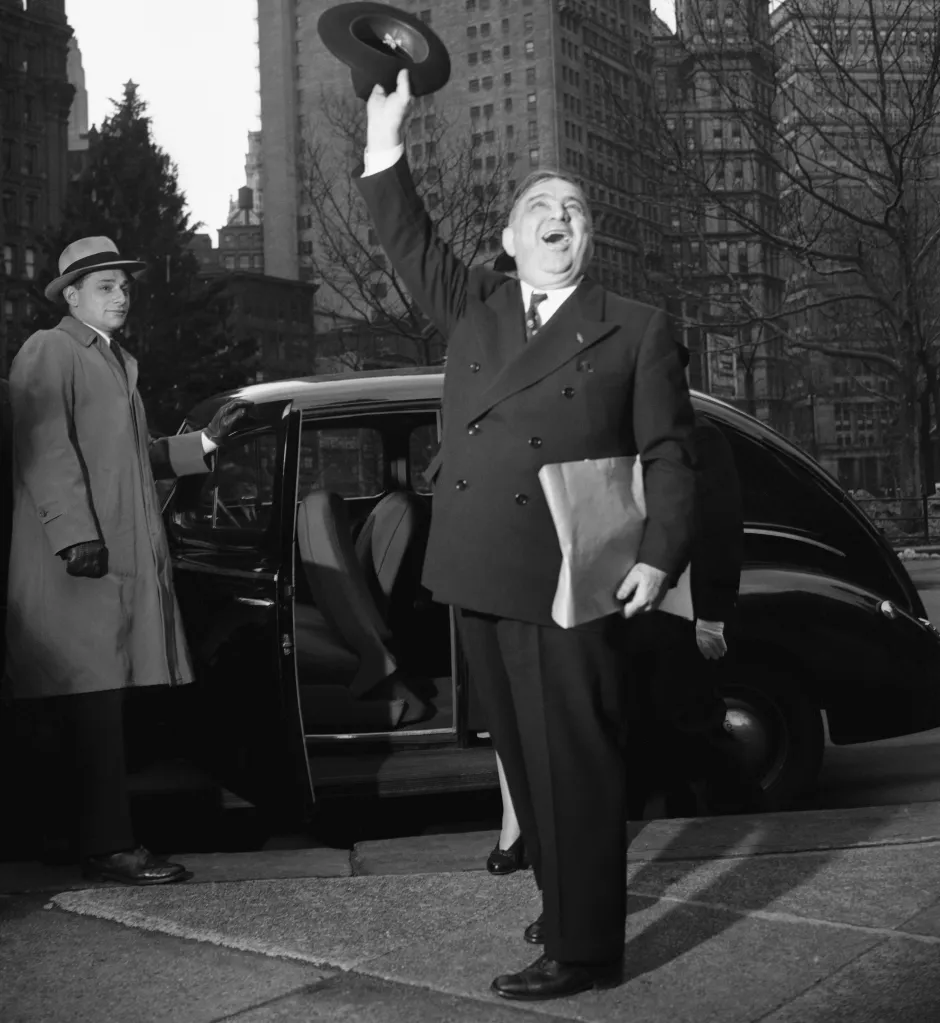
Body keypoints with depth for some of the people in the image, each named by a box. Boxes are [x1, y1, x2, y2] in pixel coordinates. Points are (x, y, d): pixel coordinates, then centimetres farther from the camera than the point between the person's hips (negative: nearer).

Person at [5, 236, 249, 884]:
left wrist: (206, 441, 15)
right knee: (90, 704, -9)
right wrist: (75, 532, -23)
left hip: (126, 561, 9)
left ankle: (61, 836, 19)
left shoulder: (120, 362, 25)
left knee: (99, 706, 10)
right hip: (76, 563, -9)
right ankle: (108, 845, -6)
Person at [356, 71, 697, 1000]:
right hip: (479, 576, 5)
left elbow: (668, 456, 1)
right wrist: (385, 138, -2)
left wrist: (659, 556, -11)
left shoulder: (636, 330, 4)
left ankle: (584, 946, 6)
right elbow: (408, 241, 8)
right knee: (522, 758, 15)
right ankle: (562, 895, 31)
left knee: (573, 765, -3)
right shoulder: (471, 306, 15)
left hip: (570, 585, -5)